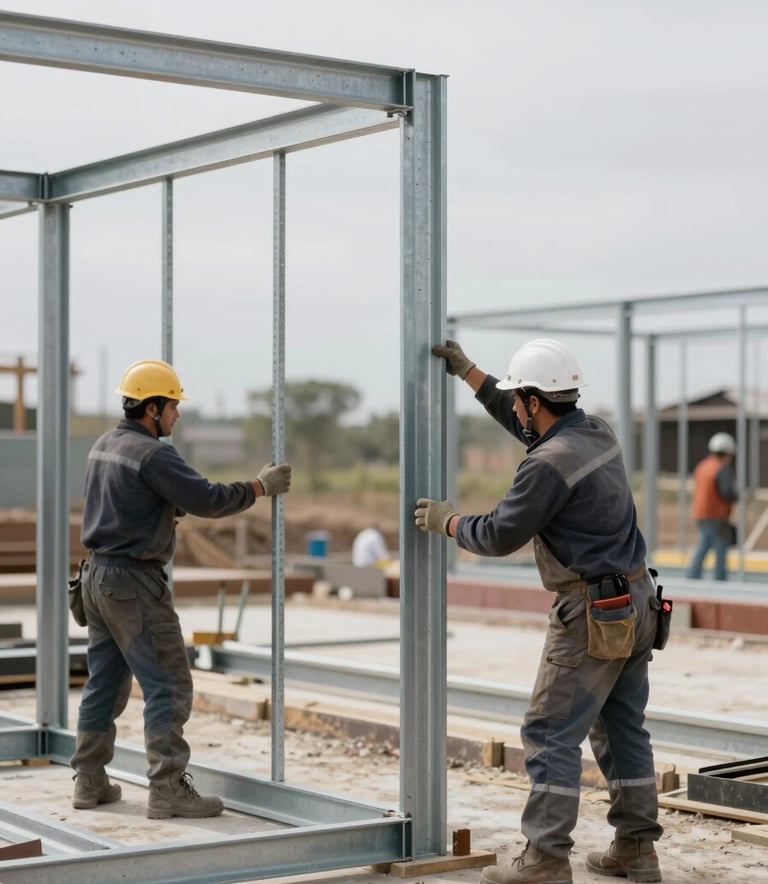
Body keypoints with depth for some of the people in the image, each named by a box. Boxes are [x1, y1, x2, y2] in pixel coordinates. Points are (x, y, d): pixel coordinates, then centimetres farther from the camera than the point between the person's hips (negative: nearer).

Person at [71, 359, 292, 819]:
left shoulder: (104, 446, 11)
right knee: (169, 686, -5)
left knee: (105, 682, 16)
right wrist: (261, 487, -9)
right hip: (135, 582, -10)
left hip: (99, 574, 10)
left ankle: (90, 781, 22)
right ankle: (168, 789, -6)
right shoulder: (151, 455, -17)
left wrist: (180, 505, 10)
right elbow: (208, 500, -19)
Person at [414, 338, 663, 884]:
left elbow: (499, 536, -13)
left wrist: (448, 522, 5)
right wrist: (467, 372, 27)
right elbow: (528, 426, 26)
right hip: (637, 603, 9)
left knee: (551, 733, -3)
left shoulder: (550, 463, -19)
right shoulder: (598, 433, 9)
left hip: (593, 616, -9)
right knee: (623, 729, 15)